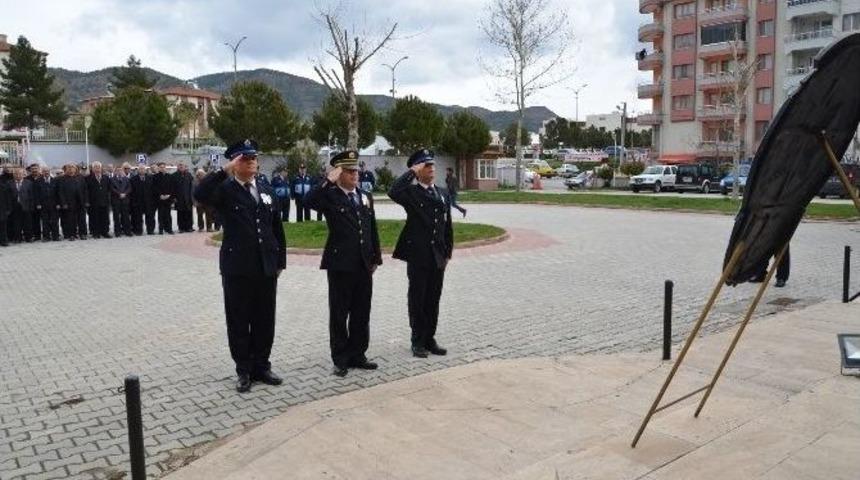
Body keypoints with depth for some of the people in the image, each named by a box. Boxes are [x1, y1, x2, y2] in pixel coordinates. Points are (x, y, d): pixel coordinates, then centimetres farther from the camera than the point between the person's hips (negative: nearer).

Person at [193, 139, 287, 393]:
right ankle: (244, 370, 18)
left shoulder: (267, 191, 12)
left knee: (264, 320, 11)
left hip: (266, 266, 4)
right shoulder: (225, 190, -3)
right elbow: (200, 195, -26)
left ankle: (261, 366, 24)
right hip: (237, 267, -4)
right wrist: (225, 170, -24)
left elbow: (277, 229, 14)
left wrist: (280, 261, 10)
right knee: (239, 321, 5)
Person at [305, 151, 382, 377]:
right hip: (340, 264, -5)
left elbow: (373, 230, 14)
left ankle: (357, 355, 24)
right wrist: (329, 180, -24)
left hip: (364, 264, 5)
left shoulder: (366, 196, 12)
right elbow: (309, 201, -27)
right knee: (339, 314, 5)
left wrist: (376, 258, 12)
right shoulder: (330, 195, -5)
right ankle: (340, 359, 15)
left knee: (362, 313, 11)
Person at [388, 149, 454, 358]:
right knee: (417, 299, 5)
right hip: (417, 256, -4)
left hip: (438, 256, 5)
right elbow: (393, 192, -29)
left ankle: (430, 339, 23)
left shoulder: (444, 193, 12)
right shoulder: (411, 192, -5)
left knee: (433, 299, 11)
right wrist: (411, 172, -18)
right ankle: (418, 341, 16)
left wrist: (448, 253, 11)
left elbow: (448, 226, 14)